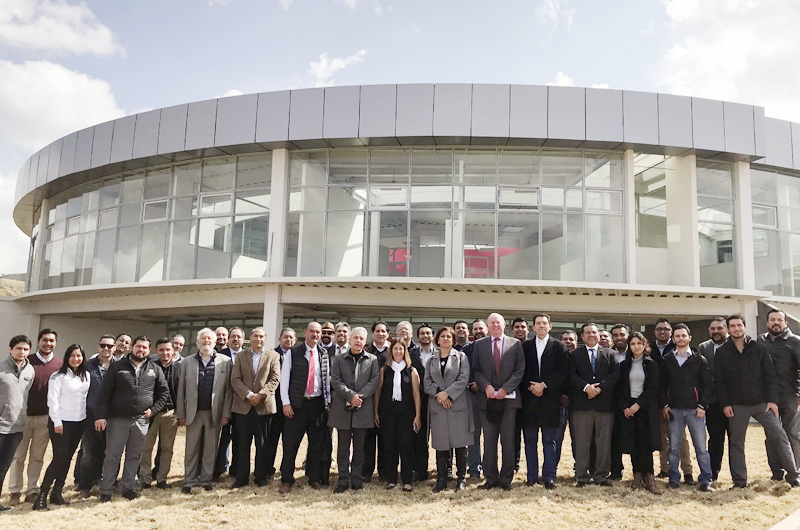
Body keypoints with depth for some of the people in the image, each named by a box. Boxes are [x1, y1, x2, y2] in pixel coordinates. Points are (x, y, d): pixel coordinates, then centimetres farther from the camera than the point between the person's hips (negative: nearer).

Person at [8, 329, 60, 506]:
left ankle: (32, 490, 18)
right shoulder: (28, 361, -2)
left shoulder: (60, 365, 2)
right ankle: (15, 491, 15)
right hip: (24, 415, -1)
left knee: (37, 456, 8)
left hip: (45, 417, 1)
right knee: (18, 455, 5)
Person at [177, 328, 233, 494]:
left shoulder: (225, 361, 2)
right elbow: (181, 389, 5)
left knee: (210, 449, 7)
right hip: (193, 412, 1)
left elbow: (228, 389, -1)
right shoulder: (187, 362, 6)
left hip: (214, 413, -1)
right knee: (191, 449, 6)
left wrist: (226, 414, -5)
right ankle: (189, 481, 16)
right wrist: (181, 414, 1)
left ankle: (206, 480, 19)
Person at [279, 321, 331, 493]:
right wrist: (286, 402, -8)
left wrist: (328, 401, 4)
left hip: (318, 403, 3)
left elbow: (327, 378, 10)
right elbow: (284, 378, -3)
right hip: (297, 403, -2)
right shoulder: (293, 352, -2)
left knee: (317, 444, 9)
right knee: (290, 444, 0)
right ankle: (286, 480, 14)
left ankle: (314, 478, 22)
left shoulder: (324, 354, 7)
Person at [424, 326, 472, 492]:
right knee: (441, 445, 4)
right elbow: (427, 383, 7)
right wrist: (438, 394, -11)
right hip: (438, 407, 2)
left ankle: (461, 479, 10)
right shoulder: (431, 360, 15)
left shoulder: (461, 357, 7)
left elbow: (463, 379, -4)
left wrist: (447, 393, -13)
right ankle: (441, 480, 11)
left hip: (458, 405, -2)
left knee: (460, 444, 0)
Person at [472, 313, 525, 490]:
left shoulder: (515, 344, 6)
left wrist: (505, 389, -10)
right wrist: (486, 386, -11)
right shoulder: (479, 344, 9)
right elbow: (476, 370, 5)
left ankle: (506, 479, 12)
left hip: (509, 398, -1)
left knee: (508, 441, 3)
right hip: (487, 399, 1)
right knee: (489, 441, 5)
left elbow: (520, 370, 0)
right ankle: (491, 478, 13)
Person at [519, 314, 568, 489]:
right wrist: (530, 387, -9)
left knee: (550, 441, 1)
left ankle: (549, 477, 7)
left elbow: (563, 372, -3)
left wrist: (543, 385, -11)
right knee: (530, 440, 7)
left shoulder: (559, 346, 6)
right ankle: (532, 476, 14)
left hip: (550, 399, -1)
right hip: (529, 399, 2)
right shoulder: (525, 346, 10)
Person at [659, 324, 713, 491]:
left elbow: (707, 384, 3)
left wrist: (702, 406, -5)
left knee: (701, 447, -1)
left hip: (695, 409, -1)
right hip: (674, 410, 1)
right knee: (674, 447, 4)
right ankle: (674, 479, 14)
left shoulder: (699, 359, 5)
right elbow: (662, 385, 9)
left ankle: (705, 480, 9)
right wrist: (664, 405, 0)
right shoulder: (666, 360, 8)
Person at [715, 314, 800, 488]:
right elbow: (719, 381, 0)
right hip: (737, 406, 0)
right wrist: (725, 404, -6)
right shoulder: (721, 352, 1)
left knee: (779, 435, -7)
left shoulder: (758, 348, 4)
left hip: (761, 402, 0)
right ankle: (739, 481, 14)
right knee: (736, 442, 5)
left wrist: (772, 400, -6)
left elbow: (770, 375, 2)